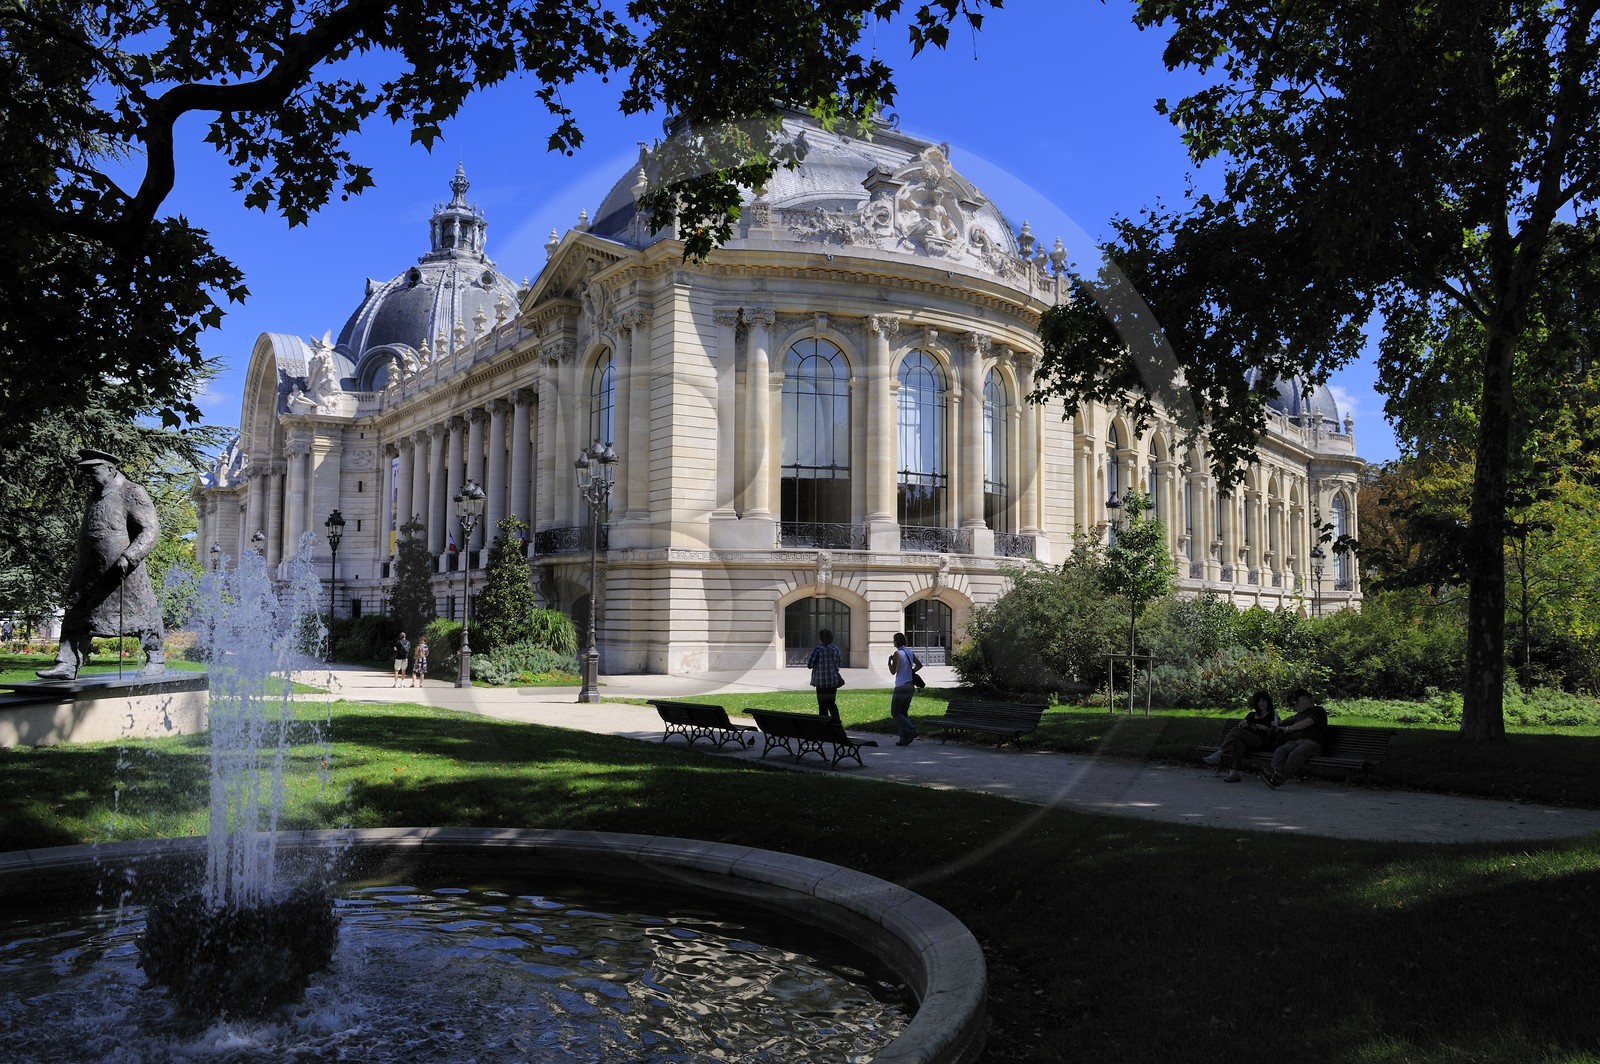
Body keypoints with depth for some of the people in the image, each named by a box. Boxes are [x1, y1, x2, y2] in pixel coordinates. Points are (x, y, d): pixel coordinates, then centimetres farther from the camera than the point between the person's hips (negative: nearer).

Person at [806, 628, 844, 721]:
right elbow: (839, 663, 12)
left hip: (821, 682, -4)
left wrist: (807, 661, 7)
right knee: (831, 703, 18)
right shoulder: (835, 649, 0)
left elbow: (810, 665, -14)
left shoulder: (817, 650, -15)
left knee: (822, 705, 4)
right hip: (833, 681, 4)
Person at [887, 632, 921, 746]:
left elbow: (893, 671, -15)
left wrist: (889, 661, 0)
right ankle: (904, 739, 9)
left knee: (895, 712, 1)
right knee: (904, 712, 13)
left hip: (901, 687, -7)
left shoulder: (897, 653, -12)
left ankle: (911, 730, -16)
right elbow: (919, 665, 15)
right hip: (911, 686, 7)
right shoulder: (910, 652, 10)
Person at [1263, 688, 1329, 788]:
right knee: (1280, 751, -27)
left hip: (1312, 742, -6)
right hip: (1295, 741, 6)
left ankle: (1278, 779, -49)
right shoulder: (1300, 714, 35)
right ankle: (1275, 772, -52)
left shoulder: (1318, 711, 10)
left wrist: (1288, 728, -7)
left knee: (1295, 754, -37)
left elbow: (1307, 723, -7)